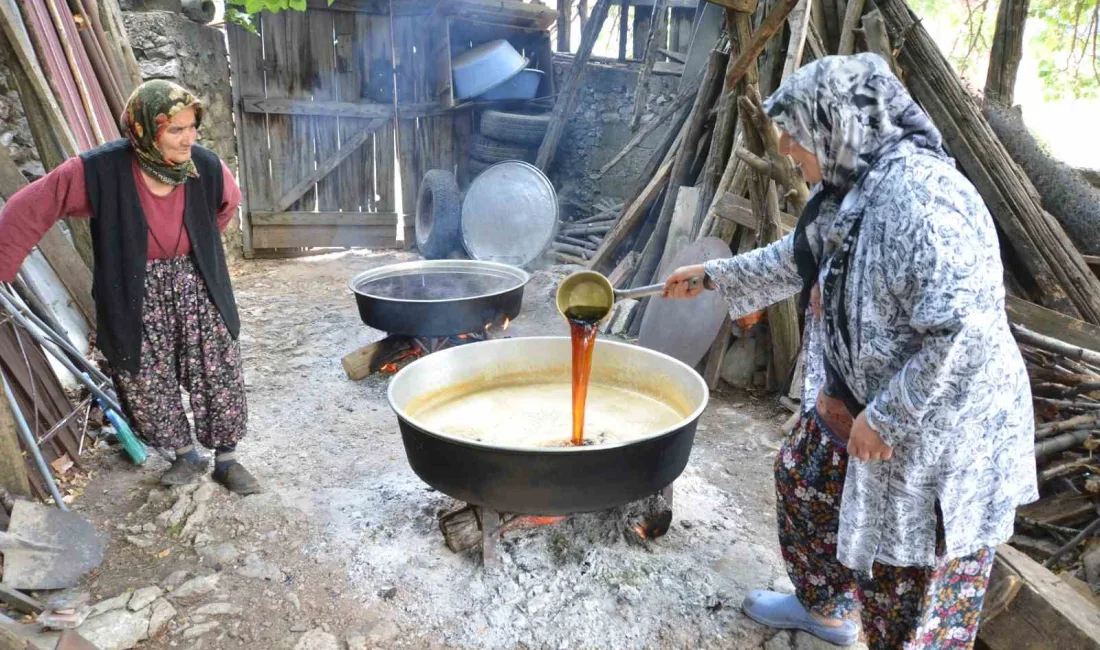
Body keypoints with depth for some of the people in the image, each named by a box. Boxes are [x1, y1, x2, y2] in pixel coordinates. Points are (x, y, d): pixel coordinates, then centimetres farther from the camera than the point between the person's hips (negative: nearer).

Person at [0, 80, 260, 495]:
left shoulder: (206, 167, -14)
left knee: (219, 379, 7)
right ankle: (187, 457, 33)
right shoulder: (100, 170, -22)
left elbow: (229, 202, 10)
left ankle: (226, 461, 27)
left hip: (196, 291, 2)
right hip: (138, 299, -1)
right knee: (147, 387, 10)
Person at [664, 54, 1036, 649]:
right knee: (803, 478, 26)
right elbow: (799, 259, 21)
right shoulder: (848, 186, 3)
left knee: (906, 582, 6)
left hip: (935, 427, -10)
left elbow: (965, 332, -34)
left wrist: (885, 419, -26)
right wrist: (714, 275, 25)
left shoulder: (918, 196, -30)